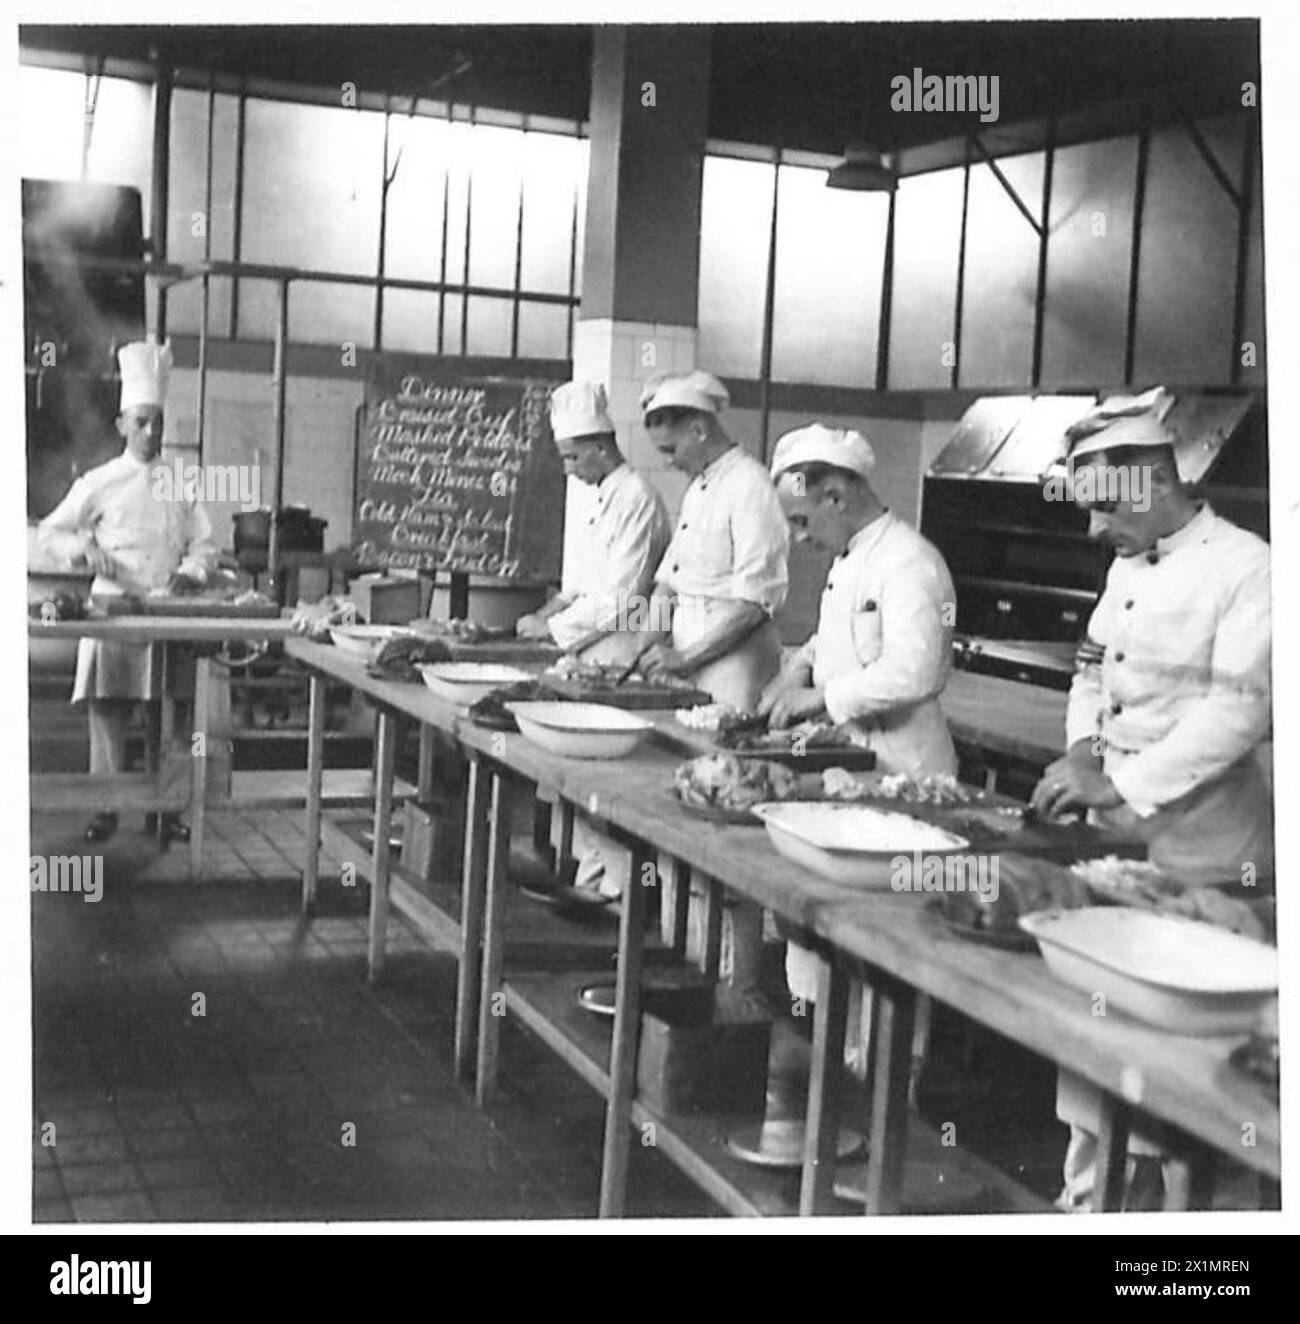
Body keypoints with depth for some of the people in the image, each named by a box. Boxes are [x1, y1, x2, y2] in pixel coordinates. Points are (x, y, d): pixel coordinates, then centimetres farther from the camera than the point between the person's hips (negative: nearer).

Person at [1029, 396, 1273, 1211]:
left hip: (1199, 854, -7)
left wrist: (1120, 784, -22)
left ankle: (1143, 1185, 13)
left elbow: (1240, 708, -20)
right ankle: (1088, 1183, 25)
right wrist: (1083, 752, 1)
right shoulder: (1126, 568, 12)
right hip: (1113, 837, 8)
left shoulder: (1246, 569, -13)